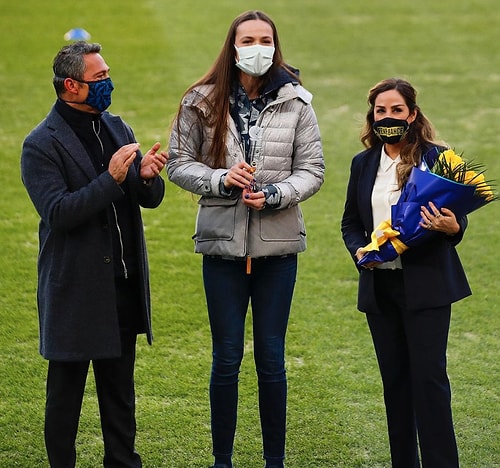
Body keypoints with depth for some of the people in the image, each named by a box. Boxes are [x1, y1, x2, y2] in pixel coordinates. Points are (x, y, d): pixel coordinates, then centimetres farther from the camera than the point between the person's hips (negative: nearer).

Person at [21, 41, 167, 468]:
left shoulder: (117, 129, 9)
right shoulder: (41, 145, -12)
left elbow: (151, 199, 10)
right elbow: (57, 213, -22)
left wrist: (147, 177, -13)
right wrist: (112, 179, -27)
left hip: (123, 285, 6)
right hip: (75, 289, -6)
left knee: (120, 389, 17)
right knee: (66, 389, 6)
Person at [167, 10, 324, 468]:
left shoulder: (295, 102, -1)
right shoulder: (202, 102, -1)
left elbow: (312, 170, 2)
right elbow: (179, 163, 2)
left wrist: (275, 194, -16)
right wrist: (221, 180, -15)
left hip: (278, 245, 0)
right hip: (222, 244, 0)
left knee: (271, 358, 8)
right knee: (226, 358, 7)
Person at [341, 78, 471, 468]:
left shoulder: (434, 158, -4)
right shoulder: (363, 164, 10)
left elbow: (457, 219, -3)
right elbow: (351, 221, 17)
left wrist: (451, 227, -26)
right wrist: (359, 250, -3)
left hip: (425, 285, -5)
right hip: (379, 286, 5)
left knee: (428, 377, -6)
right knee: (394, 379, 10)